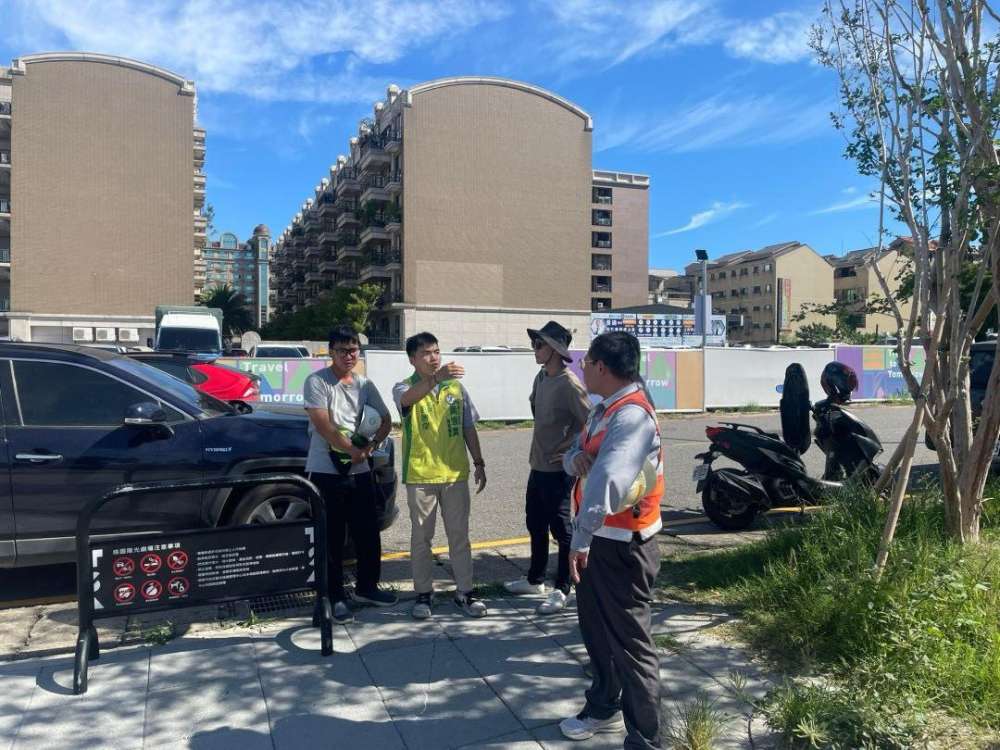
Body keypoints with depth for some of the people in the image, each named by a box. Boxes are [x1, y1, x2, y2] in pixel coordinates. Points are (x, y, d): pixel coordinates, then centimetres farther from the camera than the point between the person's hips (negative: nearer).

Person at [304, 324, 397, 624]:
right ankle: (336, 597, 14)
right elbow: (323, 425, -16)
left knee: (368, 533, 13)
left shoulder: (364, 384, 10)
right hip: (326, 472, -5)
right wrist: (353, 450, -12)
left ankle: (367, 587, 31)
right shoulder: (317, 382, -8)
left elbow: (385, 421, 12)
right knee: (331, 539, 2)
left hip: (360, 471, 6)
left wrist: (370, 446, -5)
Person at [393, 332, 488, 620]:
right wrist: (437, 377, -48)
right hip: (420, 476, -2)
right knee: (421, 538, 8)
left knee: (459, 536, 8)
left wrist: (479, 463, 7)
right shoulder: (404, 388, -5)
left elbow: (468, 428, 12)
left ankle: (464, 592, 19)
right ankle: (424, 593, 21)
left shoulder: (456, 387, 7)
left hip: (455, 473, 3)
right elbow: (409, 397, -31)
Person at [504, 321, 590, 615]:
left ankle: (561, 590, 14)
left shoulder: (569, 384, -19)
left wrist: (569, 453, -15)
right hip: (538, 466, 9)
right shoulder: (541, 378, 7)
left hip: (558, 470, -9)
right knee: (535, 526, 19)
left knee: (562, 530, 3)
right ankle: (535, 580, 35)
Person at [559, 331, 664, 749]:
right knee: (596, 629, 24)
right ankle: (604, 709, 44)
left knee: (630, 641, 1)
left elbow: (608, 480, -37)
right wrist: (576, 457, -11)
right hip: (596, 538, 10)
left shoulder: (632, 414, -24)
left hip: (621, 543, -10)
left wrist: (581, 538, -38)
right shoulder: (604, 409, 8)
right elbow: (574, 458, 13)